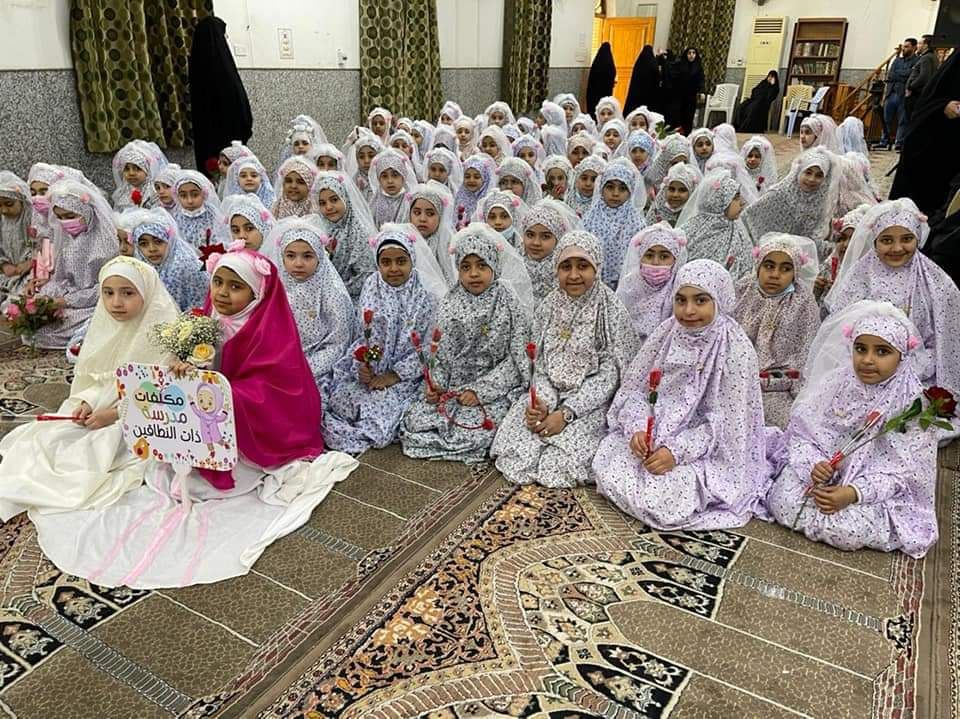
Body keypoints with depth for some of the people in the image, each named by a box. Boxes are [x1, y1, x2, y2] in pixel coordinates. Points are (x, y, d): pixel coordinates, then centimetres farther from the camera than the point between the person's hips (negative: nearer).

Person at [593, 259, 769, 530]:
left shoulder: (736, 350, -16)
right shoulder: (666, 333, -3)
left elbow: (725, 423, -16)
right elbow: (634, 388, -1)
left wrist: (678, 450, -24)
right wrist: (637, 428, -19)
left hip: (706, 452, -4)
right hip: (655, 436, 4)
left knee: (664, 498, -23)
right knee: (606, 466, -15)